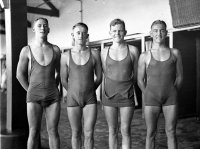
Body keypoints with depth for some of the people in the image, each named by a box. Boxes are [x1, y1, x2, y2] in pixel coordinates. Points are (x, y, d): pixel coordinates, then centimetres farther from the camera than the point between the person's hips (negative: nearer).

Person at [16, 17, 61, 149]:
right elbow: (20, 75, 6)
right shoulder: (27, 50, 0)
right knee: (34, 132, 1)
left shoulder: (55, 49, 5)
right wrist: (31, 92, 4)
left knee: (53, 131, 5)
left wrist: (53, 89, 11)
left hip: (53, 97, 2)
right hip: (34, 97, -1)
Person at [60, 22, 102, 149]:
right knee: (76, 133, 10)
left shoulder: (95, 54, -3)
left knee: (89, 133, 0)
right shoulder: (66, 56, -4)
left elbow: (99, 77, 7)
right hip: (73, 99, 0)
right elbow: (64, 80, 4)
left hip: (90, 99, 0)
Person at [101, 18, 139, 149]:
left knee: (125, 131, 2)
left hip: (127, 96, -1)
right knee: (112, 131, 9)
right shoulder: (105, 52, 5)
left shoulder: (133, 50, 1)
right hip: (109, 95, 1)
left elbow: (136, 74, 9)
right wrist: (103, 97, 9)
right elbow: (105, 74, 11)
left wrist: (125, 86, 10)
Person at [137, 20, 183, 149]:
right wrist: (150, 96, 6)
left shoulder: (175, 53, 7)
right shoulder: (145, 56, 2)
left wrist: (172, 94, 8)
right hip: (151, 99, -1)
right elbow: (140, 80, 6)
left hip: (170, 98, 1)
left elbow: (179, 77, 10)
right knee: (151, 133, 4)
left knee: (171, 132, 6)